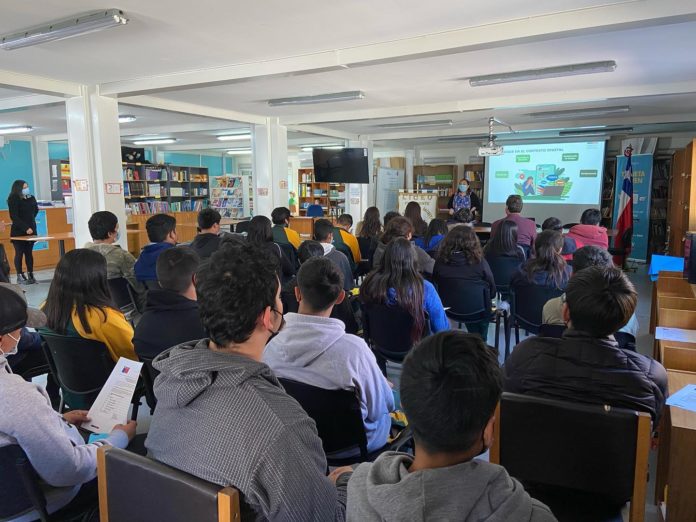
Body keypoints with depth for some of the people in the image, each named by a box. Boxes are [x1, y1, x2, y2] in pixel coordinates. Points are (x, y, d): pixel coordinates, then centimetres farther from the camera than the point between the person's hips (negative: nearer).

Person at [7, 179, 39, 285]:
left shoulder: (31, 198, 4)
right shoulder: (13, 200, -9)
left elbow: (36, 210, 22)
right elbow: (14, 217, -13)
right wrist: (25, 228, -19)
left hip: (31, 230, 4)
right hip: (18, 232, -4)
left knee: (29, 253, 7)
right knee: (19, 253, 0)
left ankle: (30, 275, 11)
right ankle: (20, 277, 5)